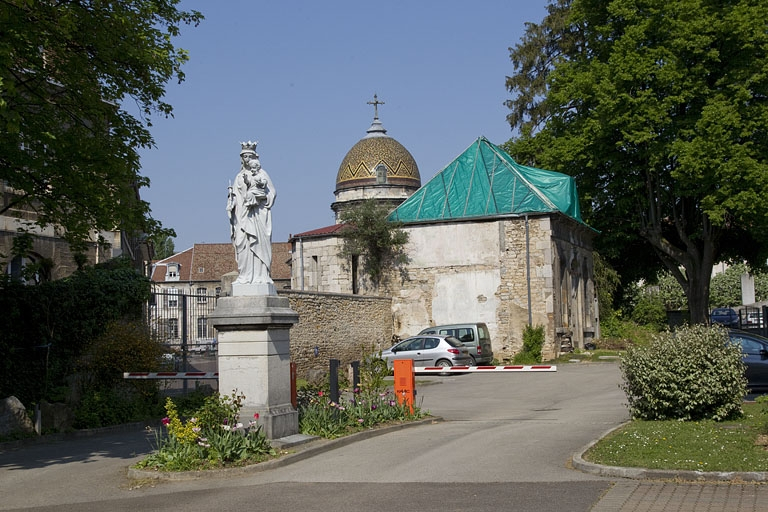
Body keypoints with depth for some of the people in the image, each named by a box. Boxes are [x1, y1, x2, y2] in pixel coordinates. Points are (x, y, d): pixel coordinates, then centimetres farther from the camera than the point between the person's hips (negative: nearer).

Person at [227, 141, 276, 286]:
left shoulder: (261, 174, 7)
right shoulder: (239, 176, 19)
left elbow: (271, 192, -2)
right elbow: (236, 196, 18)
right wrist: (231, 195, -5)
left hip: (257, 214, -4)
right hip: (242, 214, 4)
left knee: (257, 242, -10)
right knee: (242, 244, -5)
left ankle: (260, 276, -12)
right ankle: (245, 276, -5)